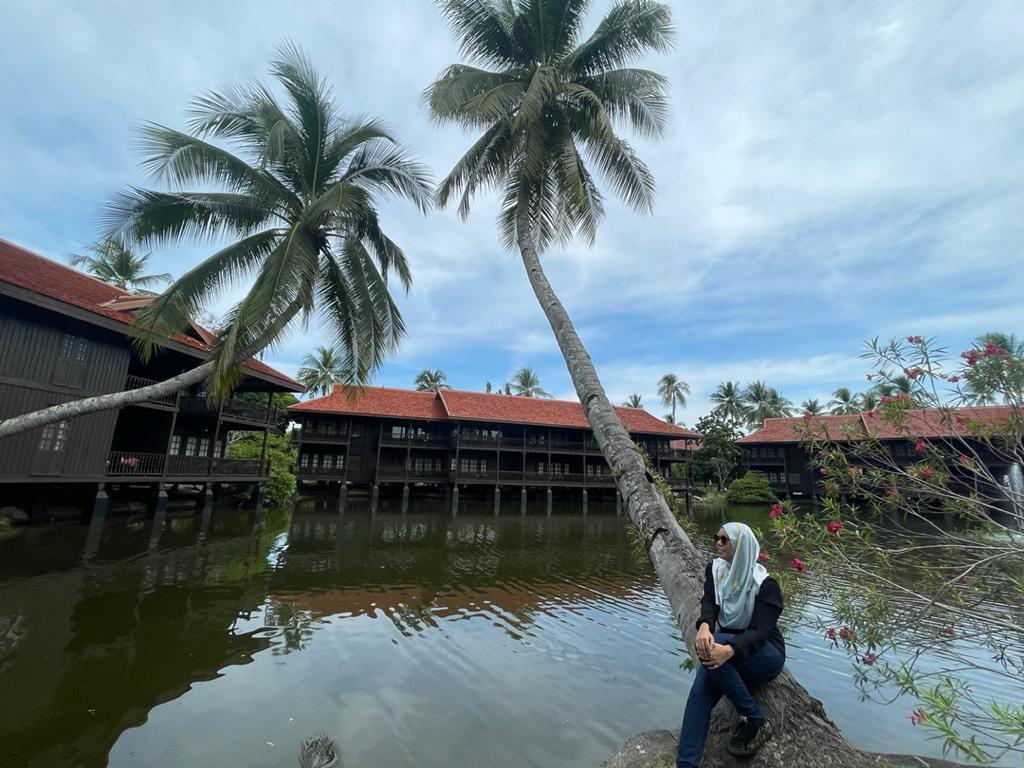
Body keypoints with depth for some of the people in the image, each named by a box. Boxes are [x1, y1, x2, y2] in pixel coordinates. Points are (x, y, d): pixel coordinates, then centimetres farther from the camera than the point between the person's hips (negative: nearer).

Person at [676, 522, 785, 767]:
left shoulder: (765, 584, -17)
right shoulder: (715, 569, -2)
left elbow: (760, 632, -25)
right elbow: (709, 602, -13)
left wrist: (729, 650, -45)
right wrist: (704, 626, -38)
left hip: (765, 655, -4)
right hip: (728, 643, 4)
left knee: (716, 649, -35)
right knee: (700, 692, -25)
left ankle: (754, 721, -14)